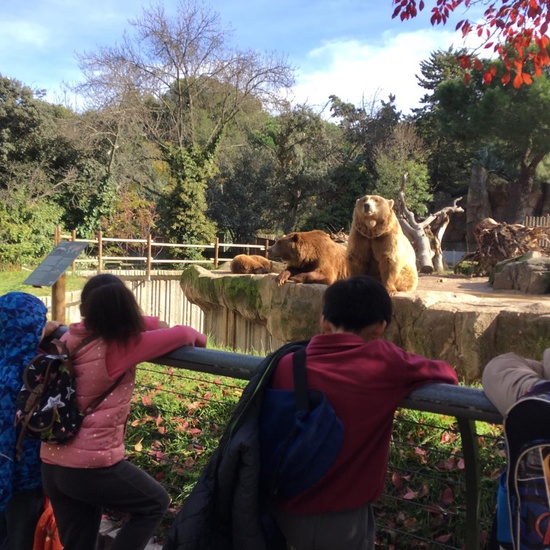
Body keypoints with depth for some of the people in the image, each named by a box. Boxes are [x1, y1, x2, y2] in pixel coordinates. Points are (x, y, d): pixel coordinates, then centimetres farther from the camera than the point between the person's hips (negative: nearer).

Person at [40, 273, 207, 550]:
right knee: (156, 502, 18)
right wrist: (198, 337, 7)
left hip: (52, 463, 7)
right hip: (92, 465, -7)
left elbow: (106, 324, 19)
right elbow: (181, 335, -16)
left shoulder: (70, 339, 1)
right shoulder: (120, 346, -19)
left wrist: (157, 322, 12)